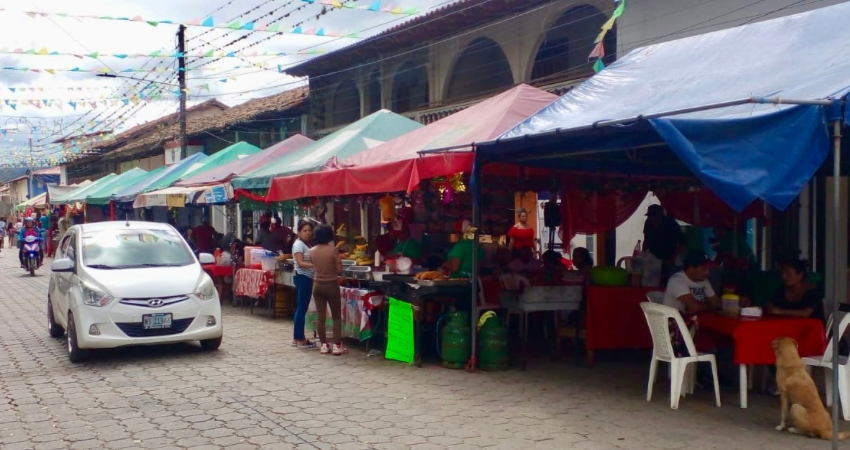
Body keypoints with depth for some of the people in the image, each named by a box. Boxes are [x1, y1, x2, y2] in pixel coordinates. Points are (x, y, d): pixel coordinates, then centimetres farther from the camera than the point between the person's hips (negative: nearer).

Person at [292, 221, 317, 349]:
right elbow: (300, 263, -22)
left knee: (301, 308, 12)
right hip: (302, 277, -10)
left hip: (308, 278, 10)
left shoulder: (307, 245, 17)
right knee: (302, 308, -7)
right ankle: (300, 339, -5)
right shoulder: (298, 244, -12)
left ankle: (296, 338, 18)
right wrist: (315, 265, -33)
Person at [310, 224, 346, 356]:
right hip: (331, 285, -4)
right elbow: (339, 270, -13)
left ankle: (324, 345, 12)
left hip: (317, 285, 4)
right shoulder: (333, 250, -16)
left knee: (321, 316, 8)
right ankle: (337, 345, 4)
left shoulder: (312, 251, -3)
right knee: (336, 316, 8)